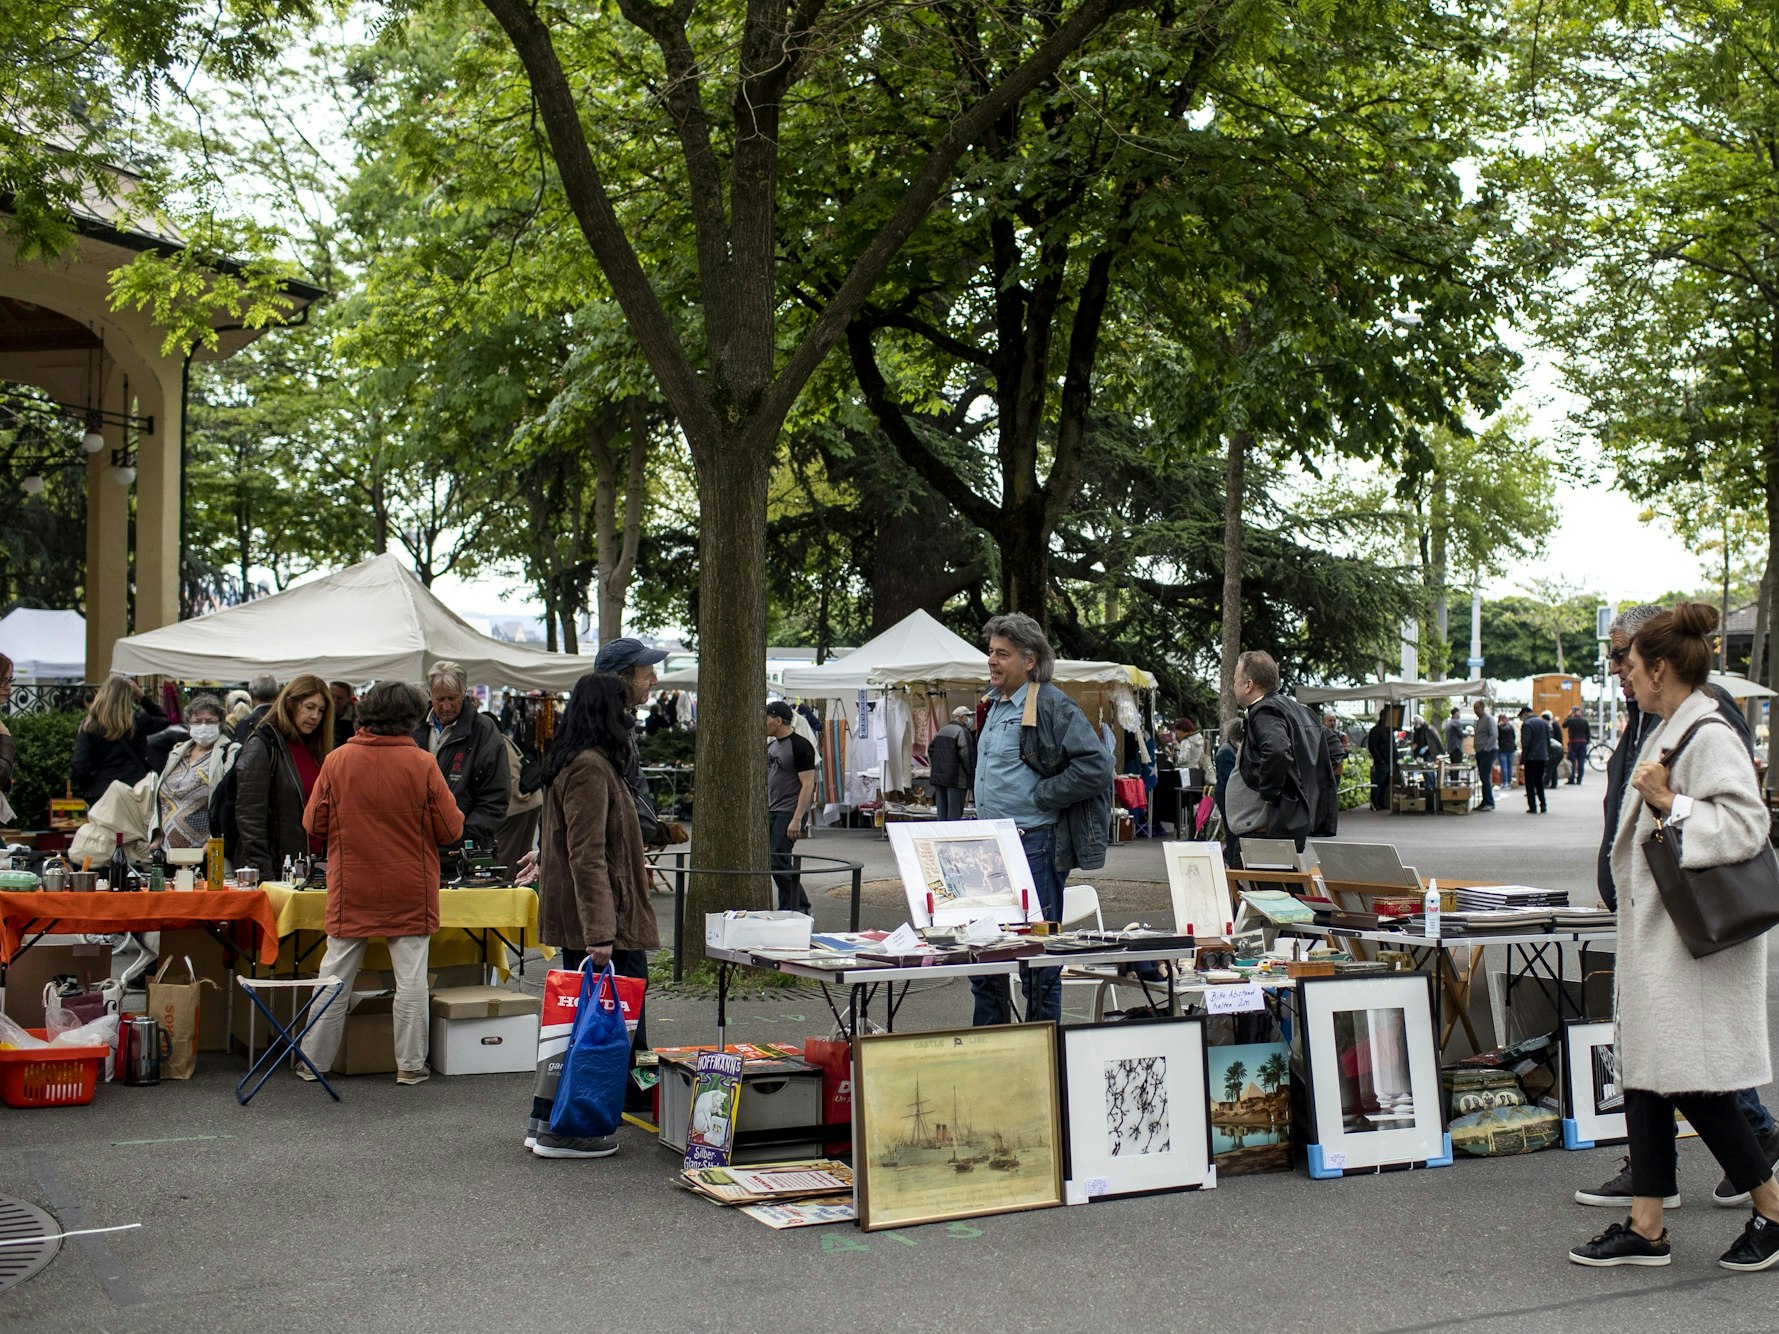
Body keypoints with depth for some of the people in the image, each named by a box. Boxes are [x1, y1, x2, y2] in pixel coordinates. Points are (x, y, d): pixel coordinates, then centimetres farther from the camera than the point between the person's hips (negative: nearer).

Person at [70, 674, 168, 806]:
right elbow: (163, 720, 17)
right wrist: (142, 698, 15)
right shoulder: (137, 721, -4)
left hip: (101, 794, 0)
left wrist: (84, 788, 5)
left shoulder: (88, 726, -5)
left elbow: (80, 765, -10)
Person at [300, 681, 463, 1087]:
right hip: (410, 892, -1)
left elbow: (314, 824, 1)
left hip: (351, 890, 2)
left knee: (335, 977, 11)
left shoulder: (337, 760, -5)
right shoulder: (422, 764, -10)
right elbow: (450, 829, -7)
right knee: (411, 978, 6)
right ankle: (411, 1065, 9)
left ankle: (315, 1060, 18)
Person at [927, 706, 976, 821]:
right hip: (956, 779, -8)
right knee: (954, 812, -5)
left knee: (941, 811, 11)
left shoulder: (941, 731, 16)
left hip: (938, 776, 8)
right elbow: (965, 754, -18)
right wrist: (970, 772, -7)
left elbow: (930, 750, 17)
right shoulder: (963, 731, -11)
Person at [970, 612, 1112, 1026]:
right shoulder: (995, 704, 14)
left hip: (1035, 845, -9)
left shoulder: (1053, 707, -13)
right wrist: (984, 830, 15)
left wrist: (1040, 796, -16)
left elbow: (1095, 766, -21)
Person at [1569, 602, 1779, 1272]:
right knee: (1645, 1072, 10)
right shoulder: (1670, 732, 13)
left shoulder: (1709, 736, -16)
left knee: (1693, 1080, -4)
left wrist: (1670, 804, -25)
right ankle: (1646, 1226, 16)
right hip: (1656, 930, 10)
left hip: (1696, 939, -10)